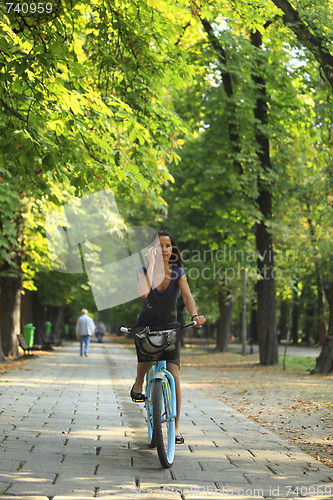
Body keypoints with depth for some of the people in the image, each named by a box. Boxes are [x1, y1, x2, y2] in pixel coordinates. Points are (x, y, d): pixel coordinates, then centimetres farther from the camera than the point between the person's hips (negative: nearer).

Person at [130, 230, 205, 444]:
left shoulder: (178, 273, -8)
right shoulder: (144, 271, -10)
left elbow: (187, 296, -23)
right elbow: (143, 293, -30)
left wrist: (195, 315, -42)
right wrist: (151, 265, -31)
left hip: (170, 328, 0)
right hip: (147, 325, 0)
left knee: (173, 376, -11)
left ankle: (176, 426, -1)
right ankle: (139, 383, 0)